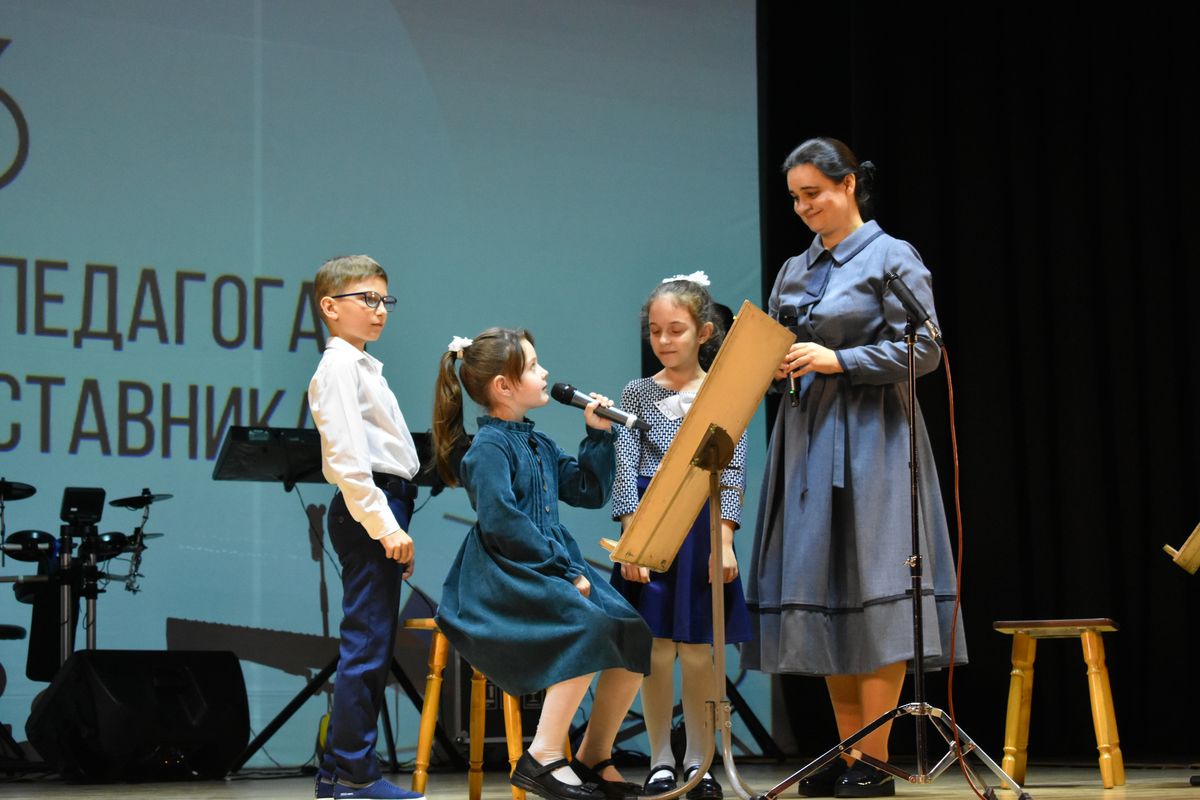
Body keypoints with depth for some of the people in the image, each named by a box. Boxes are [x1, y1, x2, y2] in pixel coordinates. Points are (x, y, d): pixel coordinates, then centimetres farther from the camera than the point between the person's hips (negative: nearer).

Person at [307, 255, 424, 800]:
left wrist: (392, 521, 17)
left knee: (369, 646, 12)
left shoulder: (363, 367, 23)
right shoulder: (339, 366, -8)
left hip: (381, 509, 10)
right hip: (368, 509, -10)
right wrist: (383, 524, -21)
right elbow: (345, 456, -18)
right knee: (367, 645, -10)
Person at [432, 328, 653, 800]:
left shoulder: (538, 444, 17)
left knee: (633, 635, -8)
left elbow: (589, 492, 22)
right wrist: (564, 570, -19)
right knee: (591, 628, -29)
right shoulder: (489, 447, -9)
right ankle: (543, 759, -23)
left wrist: (598, 434, 11)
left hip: (553, 570, 9)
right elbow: (502, 523, -20)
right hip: (504, 580, -9)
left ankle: (593, 757, 4)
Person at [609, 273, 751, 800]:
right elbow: (626, 469, 0)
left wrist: (723, 542, -9)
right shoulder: (638, 394, 6)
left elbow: (733, 473, 0)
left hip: (704, 529, 0)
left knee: (698, 651, 1)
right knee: (656, 649, 1)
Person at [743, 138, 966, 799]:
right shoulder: (794, 271, 17)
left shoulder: (892, 259, -2)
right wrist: (775, 366, -1)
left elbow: (923, 350, -9)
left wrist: (838, 359, -16)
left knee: (870, 594, -9)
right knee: (818, 593, 4)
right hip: (806, 440, 7)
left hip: (870, 440, -7)